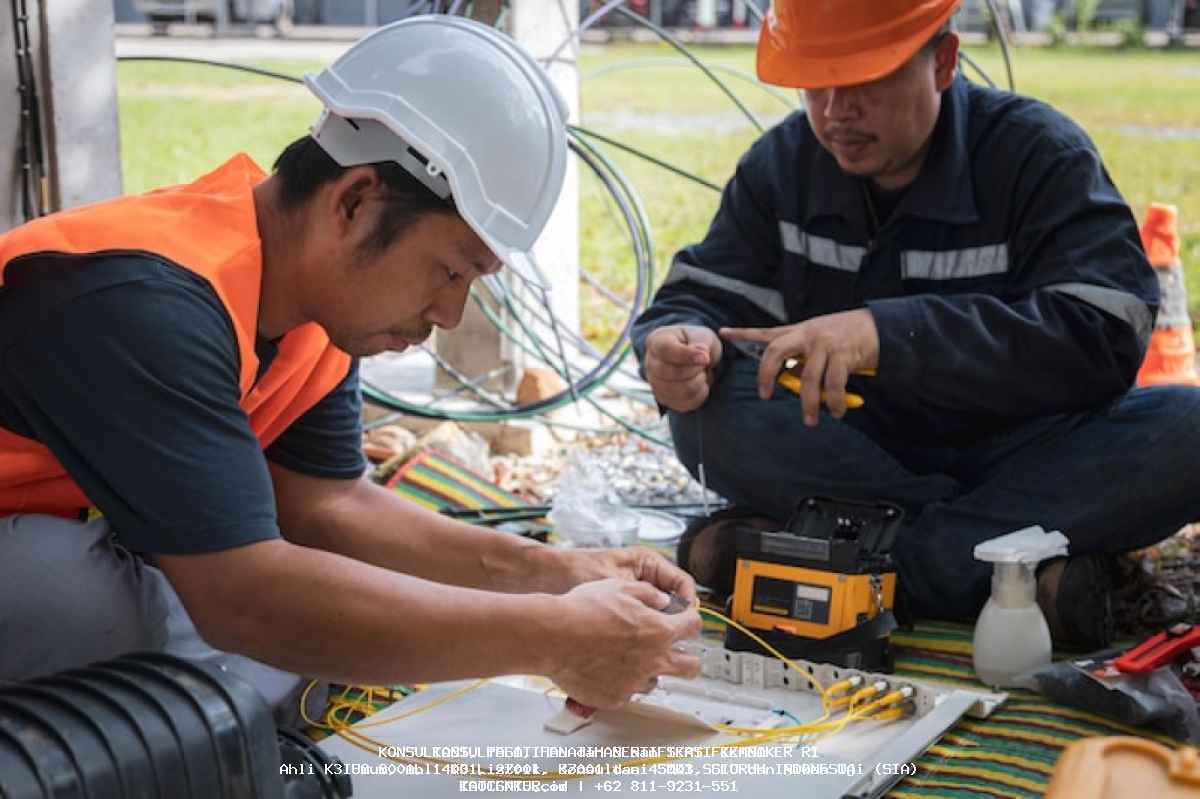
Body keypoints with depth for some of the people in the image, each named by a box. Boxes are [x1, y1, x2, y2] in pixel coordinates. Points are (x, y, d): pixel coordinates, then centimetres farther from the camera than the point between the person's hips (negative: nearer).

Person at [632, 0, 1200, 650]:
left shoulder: (1039, 155, -13)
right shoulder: (783, 162, -1)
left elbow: (1105, 336, -26)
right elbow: (701, 296, -4)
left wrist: (889, 332, -38)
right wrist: (683, 342, -31)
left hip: (1013, 451, -2)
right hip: (851, 447, 2)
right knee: (707, 409, -27)